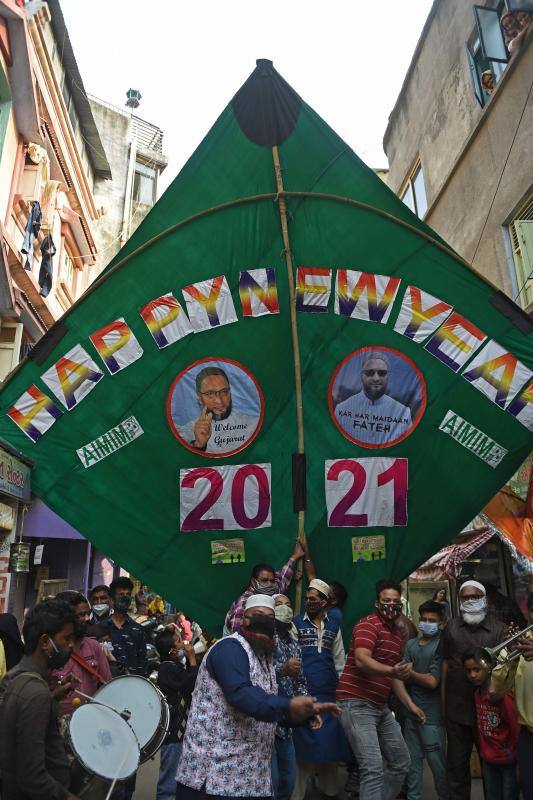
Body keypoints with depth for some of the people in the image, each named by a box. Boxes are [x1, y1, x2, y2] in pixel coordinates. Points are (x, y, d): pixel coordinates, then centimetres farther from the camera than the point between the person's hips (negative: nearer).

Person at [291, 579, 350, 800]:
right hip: (303, 692, -3)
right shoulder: (296, 623, -1)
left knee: (329, 740, 9)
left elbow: (339, 660, 15)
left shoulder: (334, 627, 9)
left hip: (329, 693, 3)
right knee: (304, 742, 1)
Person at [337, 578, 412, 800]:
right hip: (357, 703, -9)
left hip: (381, 706, 10)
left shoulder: (398, 635, 15)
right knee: (373, 769, -14)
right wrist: (392, 671, -42)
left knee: (401, 762, 16)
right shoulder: (368, 624, -14)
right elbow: (362, 661, -29)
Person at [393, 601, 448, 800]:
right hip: (411, 711, 5)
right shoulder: (410, 644, 8)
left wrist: (409, 672, 0)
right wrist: (410, 705, -8)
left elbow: (432, 681, -11)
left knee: (436, 761, 4)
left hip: (432, 716, -4)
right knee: (412, 760, 11)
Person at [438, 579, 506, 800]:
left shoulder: (498, 629, -2)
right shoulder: (451, 627, 3)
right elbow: (445, 664, 6)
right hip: (457, 709, 1)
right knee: (456, 764, 13)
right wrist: (443, 702, 4)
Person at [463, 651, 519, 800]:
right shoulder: (477, 694, -1)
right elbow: (481, 726, 6)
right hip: (488, 760, 6)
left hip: (508, 761, -6)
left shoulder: (503, 696, -23)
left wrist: (518, 760, -11)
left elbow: (517, 729, -18)